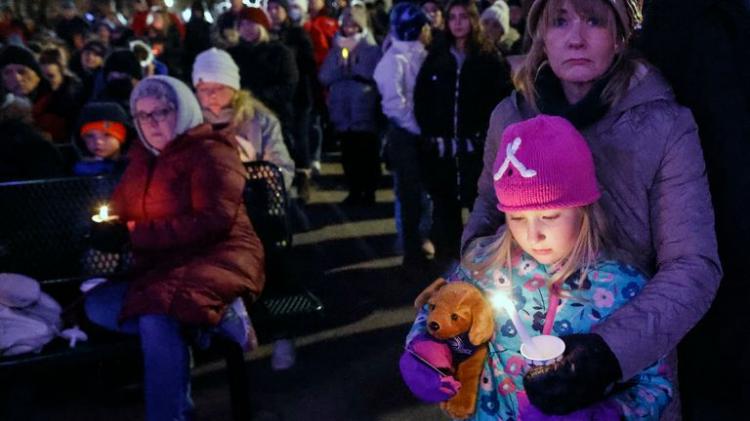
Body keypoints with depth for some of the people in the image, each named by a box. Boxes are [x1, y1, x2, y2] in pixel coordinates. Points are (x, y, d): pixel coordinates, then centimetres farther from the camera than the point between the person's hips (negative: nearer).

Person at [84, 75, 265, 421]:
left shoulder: (210, 152, -5)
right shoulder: (142, 158, 19)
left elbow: (214, 222, -16)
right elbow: (122, 212, 21)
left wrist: (135, 234, -16)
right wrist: (109, 231, -7)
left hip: (218, 257, -8)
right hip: (163, 267, 9)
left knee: (157, 316, -34)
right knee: (96, 305, -16)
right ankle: (217, 315, -18)